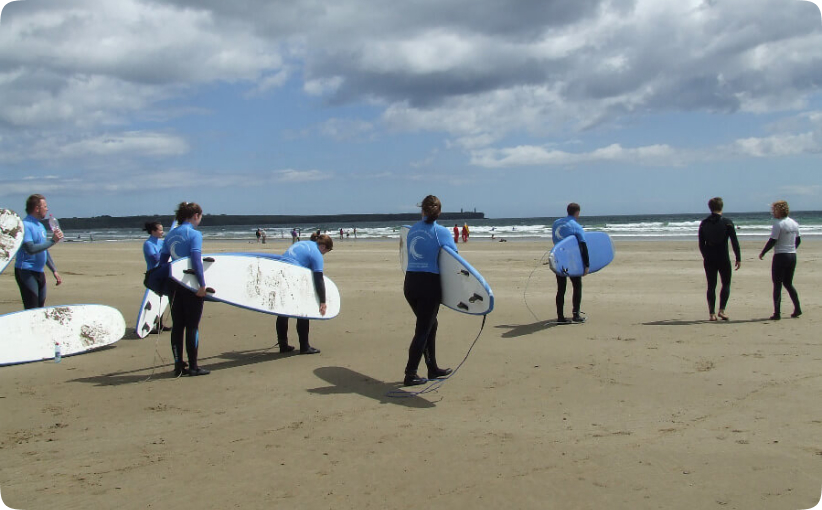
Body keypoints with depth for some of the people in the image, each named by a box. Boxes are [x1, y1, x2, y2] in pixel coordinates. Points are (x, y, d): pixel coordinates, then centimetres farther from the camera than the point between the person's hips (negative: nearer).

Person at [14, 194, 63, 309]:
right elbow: (31, 249, -25)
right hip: (26, 272, -9)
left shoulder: (40, 225, 17)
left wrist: (54, 271, 20)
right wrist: (52, 241, -20)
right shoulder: (25, 225, -13)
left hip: (39, 272, 9)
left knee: (40, 310, 12)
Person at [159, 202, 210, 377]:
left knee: (177, 325, 10)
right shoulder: (194, 234, -10)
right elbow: (196, 260, -20)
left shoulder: (171, 234, 11)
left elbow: (162, 260, 12)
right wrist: (202, 284, -20)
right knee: (192, 326, 1)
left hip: (174, 284, 6)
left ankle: (178, 365, 12)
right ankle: (193, 367, 6)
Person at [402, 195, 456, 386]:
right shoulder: (442, 232, -6)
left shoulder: (412, 230, 9)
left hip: (410, 283, 6)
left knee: (430, 325, 21)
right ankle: (410, 374, 4)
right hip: (429, 284, -6)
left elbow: (411, 253, 13)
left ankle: (433, 368, 29)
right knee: (423, 330, 3)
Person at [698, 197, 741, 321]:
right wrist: (738, 258, -2)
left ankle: (712, 313, 5)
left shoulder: (704, 223, 3)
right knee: (726, 284, 11)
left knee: (711, 286, 7)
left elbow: (701, 244, 8)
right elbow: (735, 242, -7)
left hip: (709, 260, 2)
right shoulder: (727, 222, -5)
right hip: (723, 259, -2)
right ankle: (722, 310, -1)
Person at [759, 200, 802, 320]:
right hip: (792, 256, 7)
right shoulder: (794, 223, 9)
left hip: (780, 256, -7)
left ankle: (777, 313, -4)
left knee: (777, 285, -2)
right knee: (788, 283, 19)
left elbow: (772, 241, -16)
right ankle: (797, 308, 15)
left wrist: (762, 253, -4)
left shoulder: (778, 224, -14)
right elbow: (798, 240, 17)